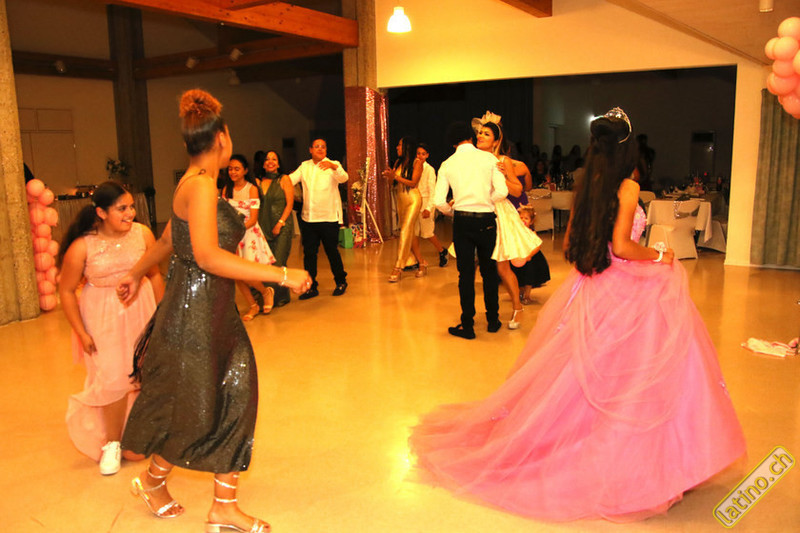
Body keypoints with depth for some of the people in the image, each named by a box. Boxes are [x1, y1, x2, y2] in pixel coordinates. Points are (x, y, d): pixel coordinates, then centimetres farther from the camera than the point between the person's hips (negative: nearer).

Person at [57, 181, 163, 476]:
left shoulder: (142, 234, -10)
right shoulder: (82, 247, -17)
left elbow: (154, 275, 3)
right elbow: (67, 290, -7)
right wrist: (81, 333, -7)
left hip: (140, 310, 3)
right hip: (102, 317, -2)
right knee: (114, 379, -6)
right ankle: (112, 443, 19)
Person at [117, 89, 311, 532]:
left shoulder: (192, 184, 10)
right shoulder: (201, 185, -19)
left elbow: (167, 239, 22)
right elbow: (207, 256, -31)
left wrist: (136, 274, 37)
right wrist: (280, 274, -31)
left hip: (214, 312, 9)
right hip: (195, 313, -9)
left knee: (236, 399, 10)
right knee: (196, 411, 7)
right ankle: (152, 479, 36)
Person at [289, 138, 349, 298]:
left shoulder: (333, 166, -2)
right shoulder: (304, 166, 12)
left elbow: (343, 178, -22)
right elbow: (291, 179, 3)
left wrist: (333, 167, -43)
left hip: (329, 218, -4)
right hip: (308, 218, 4)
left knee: (332, 251, 3)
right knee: (309, 253, 7)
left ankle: (341, 282, 22)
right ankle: (311, 287, 17)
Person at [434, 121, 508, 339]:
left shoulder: (447, 164, 1)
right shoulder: (488, 158, 0)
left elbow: (439, 201, -5)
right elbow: (502, 191, -8)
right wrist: (485, 203, 9)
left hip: (462, 221, 0)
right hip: (486, 220, 0)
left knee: (466, 273, 6)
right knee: (489, 270, 14)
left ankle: (467, 326, 10)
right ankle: (493, 320, 25)